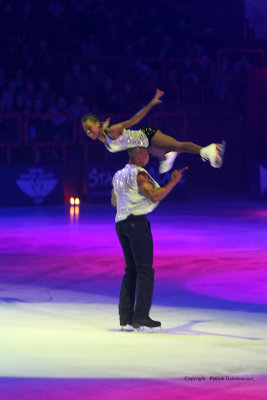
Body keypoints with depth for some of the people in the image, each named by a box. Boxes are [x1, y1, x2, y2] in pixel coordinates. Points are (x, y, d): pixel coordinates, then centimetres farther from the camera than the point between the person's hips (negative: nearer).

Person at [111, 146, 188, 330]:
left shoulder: (119, 175, 17)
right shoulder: (139, 174, -10)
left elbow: (114, 201, 26)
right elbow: (155, 196, -17)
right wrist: (174, 181, -11)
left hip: (121, 222, 9)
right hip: (137, 222, -9)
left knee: (131, 269, 12)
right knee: (145, 270, -6)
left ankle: (125, 316, 7)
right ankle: (141, 317, -10)